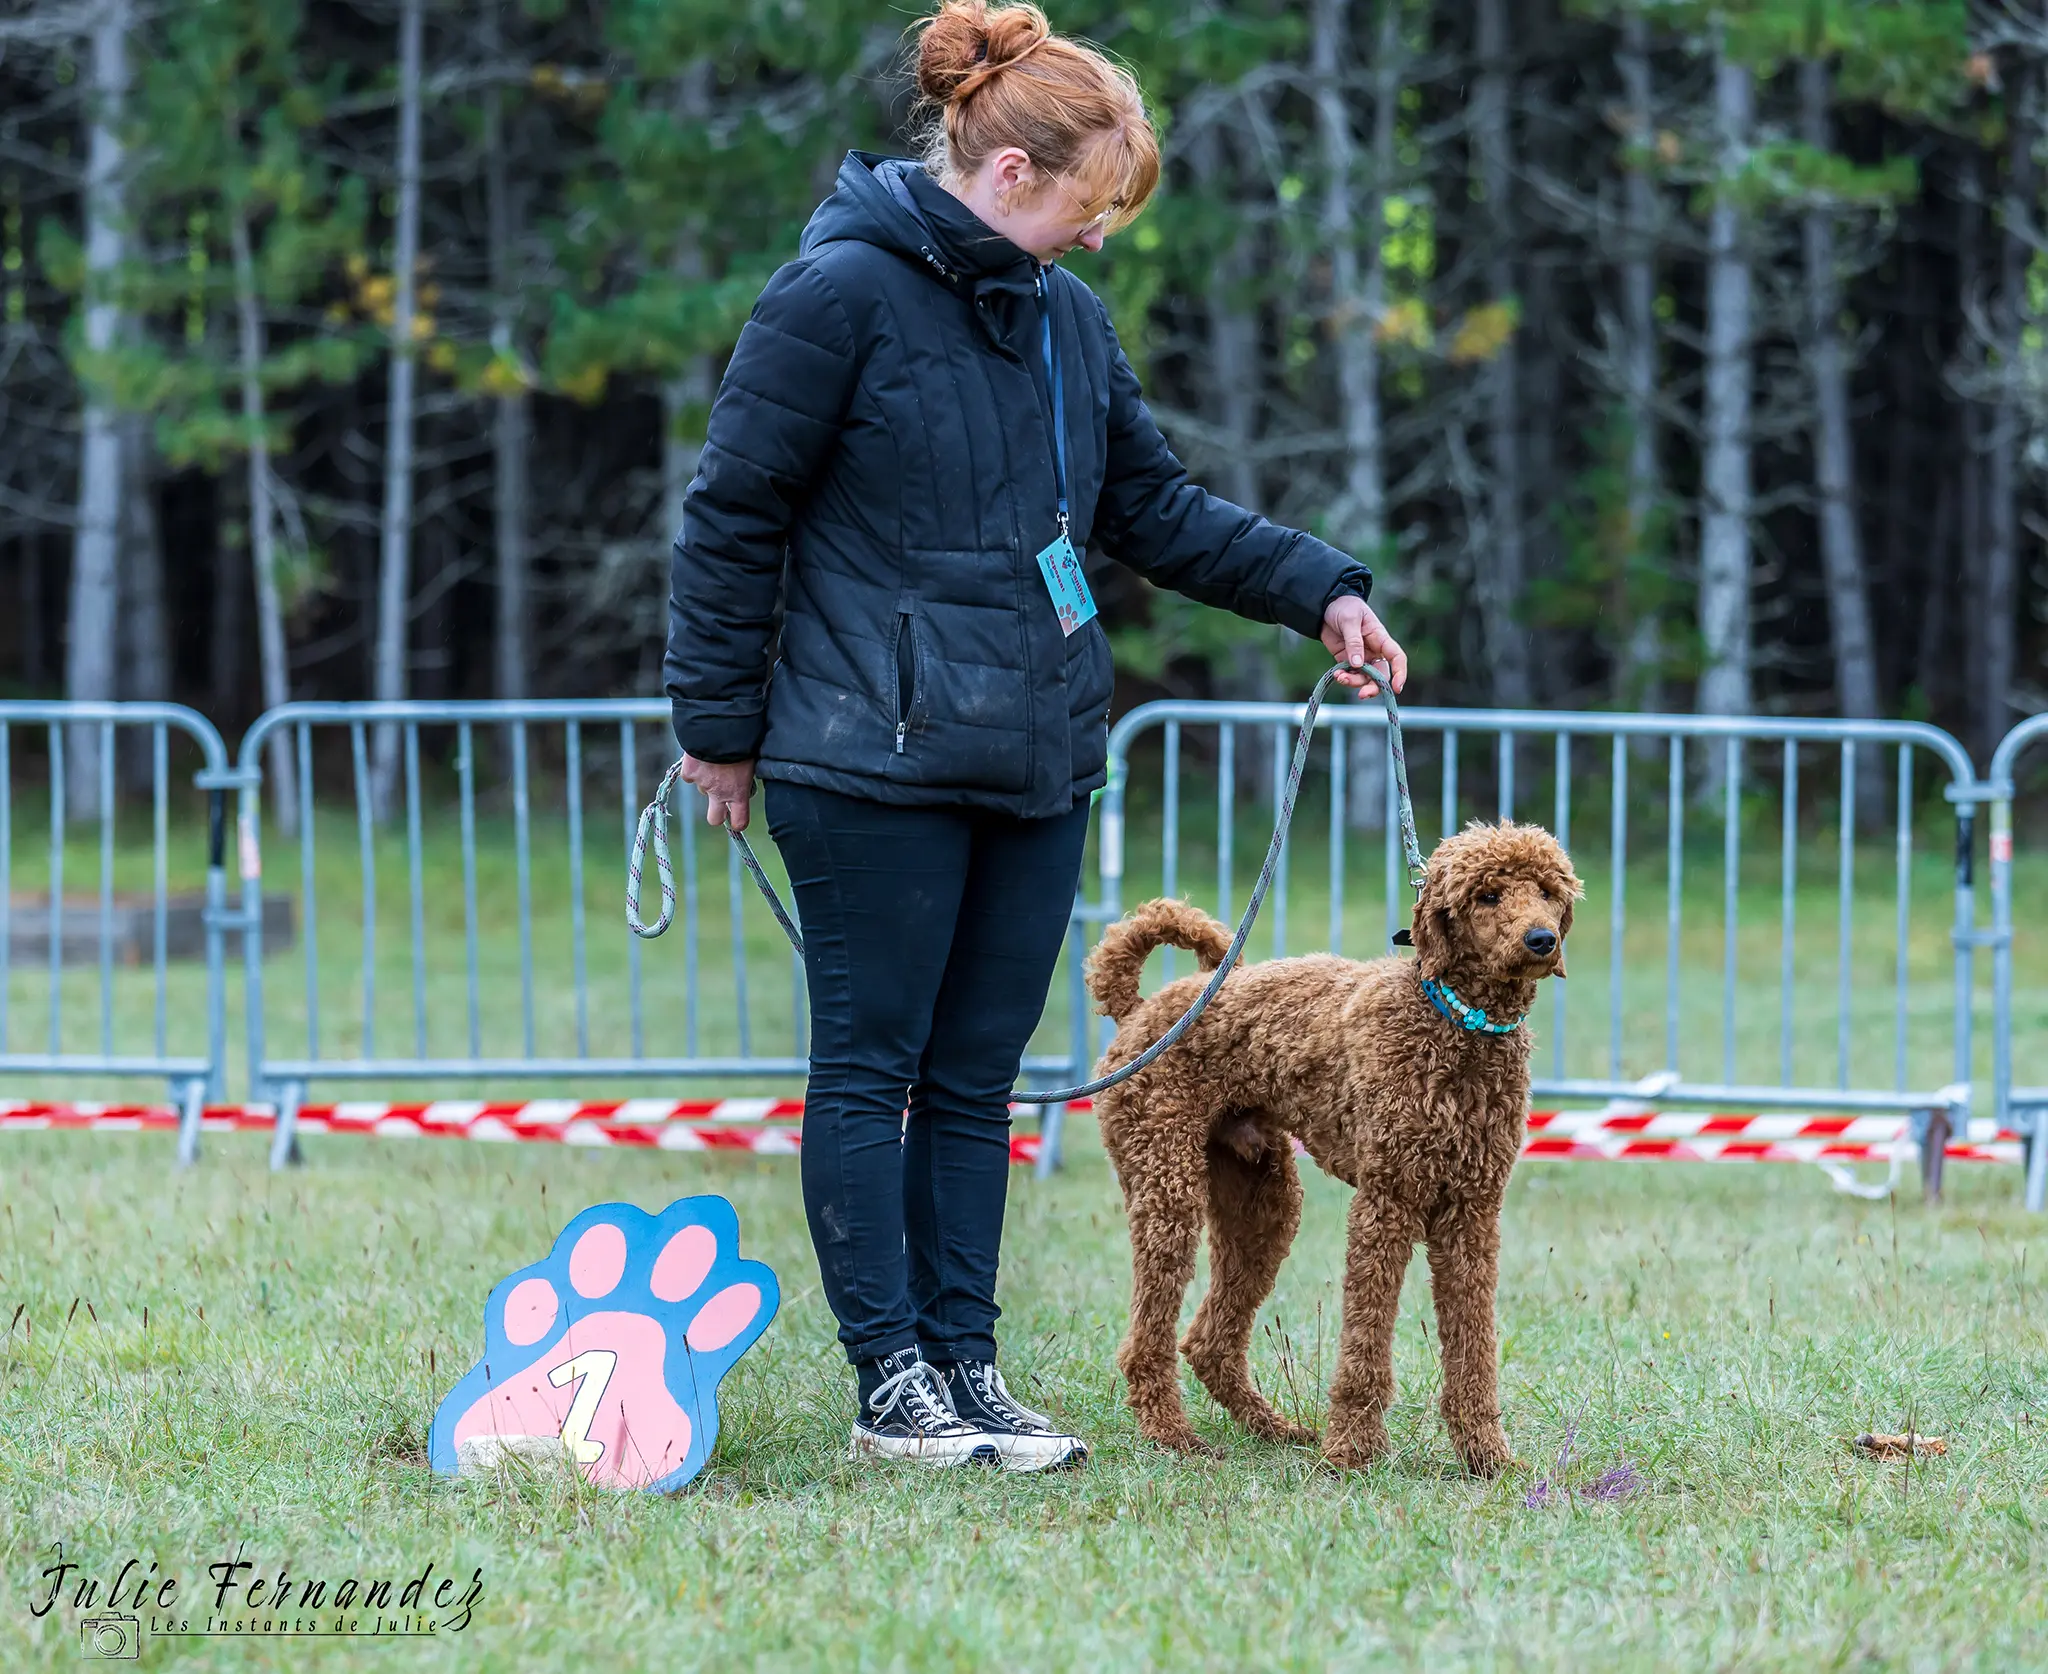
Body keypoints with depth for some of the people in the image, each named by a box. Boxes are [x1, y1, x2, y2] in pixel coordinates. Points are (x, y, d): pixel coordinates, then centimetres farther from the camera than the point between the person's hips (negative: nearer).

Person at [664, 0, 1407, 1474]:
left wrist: (1317, 588, 8)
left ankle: (967, 1367, 12)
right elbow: (736, 515, -7)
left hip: (1036, 768, 7)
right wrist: (721, 728, -4)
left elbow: (1154, 506, 19)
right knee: (871, 1068, -1)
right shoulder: (842, 295, -10)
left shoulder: (1068, 318, 11)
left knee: (977, 1077, 9)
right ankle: (894, 1386, 1)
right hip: (874, 763, -7)